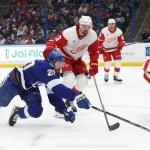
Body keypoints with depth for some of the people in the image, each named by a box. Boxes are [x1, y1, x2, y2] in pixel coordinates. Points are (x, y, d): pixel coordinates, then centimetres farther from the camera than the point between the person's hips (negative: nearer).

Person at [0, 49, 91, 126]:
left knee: (36, 111, -11)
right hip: (15, 81, -7)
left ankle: (17, 112, 18)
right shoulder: (45, 67, -36)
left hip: (29, 88, 7)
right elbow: (57, 88, -47)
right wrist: (77, 96, -56)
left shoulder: (55, 72, -8)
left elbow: (54, 93, -4)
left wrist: (66, 109, -16)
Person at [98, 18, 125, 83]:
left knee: (118, 62, -9)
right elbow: (100, 41, -9)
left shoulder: (119, 31, -15)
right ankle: (106, 74, 21)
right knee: (107, 63, -9)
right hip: (106, 49, -2)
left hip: (115, 48, 2)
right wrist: (100, 48, -10)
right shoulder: (104, 31, -20)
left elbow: (121, 41, -5)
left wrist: (120, 45, -25)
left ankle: (116, 76, 6)